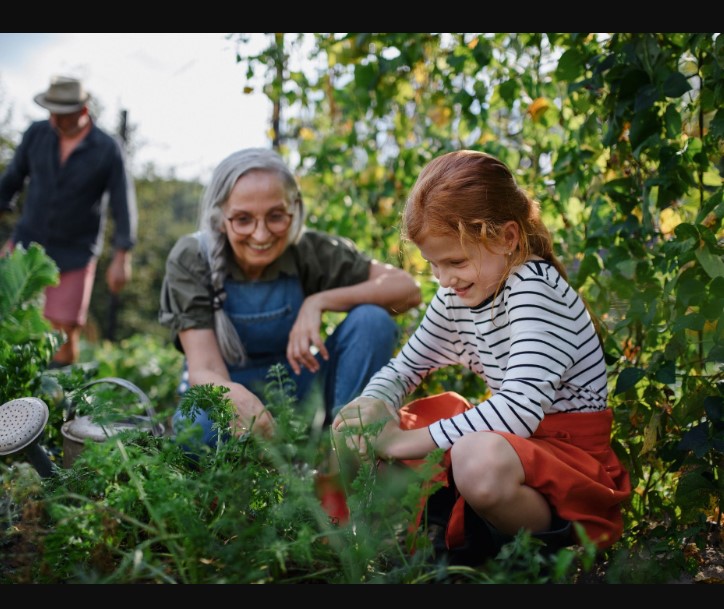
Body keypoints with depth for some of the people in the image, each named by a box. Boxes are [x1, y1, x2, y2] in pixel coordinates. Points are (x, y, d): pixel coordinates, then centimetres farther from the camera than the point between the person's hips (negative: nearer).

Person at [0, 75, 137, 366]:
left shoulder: (108, 149, -9)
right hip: (27, 244, 3)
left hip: (76, 254, -2)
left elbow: (122, 204, -6)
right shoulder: (37, 133, -2)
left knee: (64, 328, -1)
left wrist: (121, 257, -9)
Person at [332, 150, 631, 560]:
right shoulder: (458, 296, 4)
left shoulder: (535, 288, -21)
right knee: (370, 424, 3)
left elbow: (520, 409, -33)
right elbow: (406, 366, 14)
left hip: (569, 451, -8)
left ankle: (540, 543, -14)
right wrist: (372, 404, -11)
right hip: (504, 436, 8)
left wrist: (410, 441, -29)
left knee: (479, 460, -42)